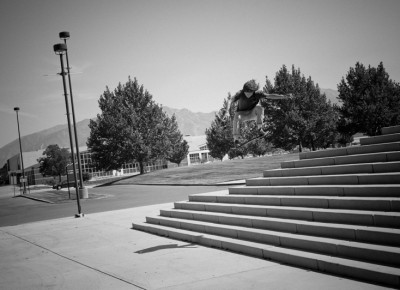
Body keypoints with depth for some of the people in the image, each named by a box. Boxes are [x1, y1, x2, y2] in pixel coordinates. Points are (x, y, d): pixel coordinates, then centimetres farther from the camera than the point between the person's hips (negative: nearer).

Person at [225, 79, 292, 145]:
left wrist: (284, 96, -40)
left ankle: (260, 128, -24)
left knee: (259, 108, -32)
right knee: (236, 117, -35)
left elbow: (270, 96, -28)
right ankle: (236, 138, -27)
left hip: (252, 113, 1)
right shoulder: (240, 93, -22)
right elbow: (230, 101, -31)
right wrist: (227, 111, -48)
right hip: (242, 113, 0)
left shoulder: (257, 94, -21)